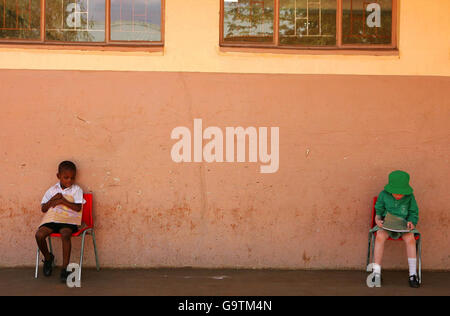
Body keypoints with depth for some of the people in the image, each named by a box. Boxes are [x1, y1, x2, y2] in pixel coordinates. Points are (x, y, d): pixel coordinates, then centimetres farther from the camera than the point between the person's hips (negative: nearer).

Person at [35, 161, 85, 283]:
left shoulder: (76, 190, 7)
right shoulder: (52, 190, 15)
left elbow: (78, 208, -6)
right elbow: (43, 209, 12)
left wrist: (62, 200, -9)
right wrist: (53, 199, -4)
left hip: (69, 219, -3)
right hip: (52, 218, 3)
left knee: (65, 235, -35)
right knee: (39, 234, -23)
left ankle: (65, 268, -29)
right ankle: (48, 258, 8)